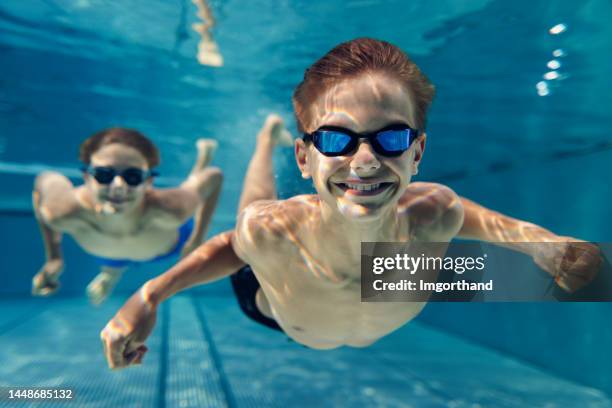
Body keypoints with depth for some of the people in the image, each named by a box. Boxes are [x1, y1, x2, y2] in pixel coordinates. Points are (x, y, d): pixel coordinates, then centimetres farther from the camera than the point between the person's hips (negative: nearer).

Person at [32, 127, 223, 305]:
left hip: (170, 244, 1)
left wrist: (196, 243, -28)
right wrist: (53, 257, -16)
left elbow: (215, 176, -33)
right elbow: (44, 179, -19)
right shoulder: (66, 214, -43)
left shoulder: (171, 211, -50)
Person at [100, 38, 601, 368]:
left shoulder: (434, 216, -41)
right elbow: (232, 245, -21)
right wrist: (150, 295, -32)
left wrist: (536, 239, -33)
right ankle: (269, 135, 42)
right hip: (272, 315, 0)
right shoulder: (269, 233, -45)